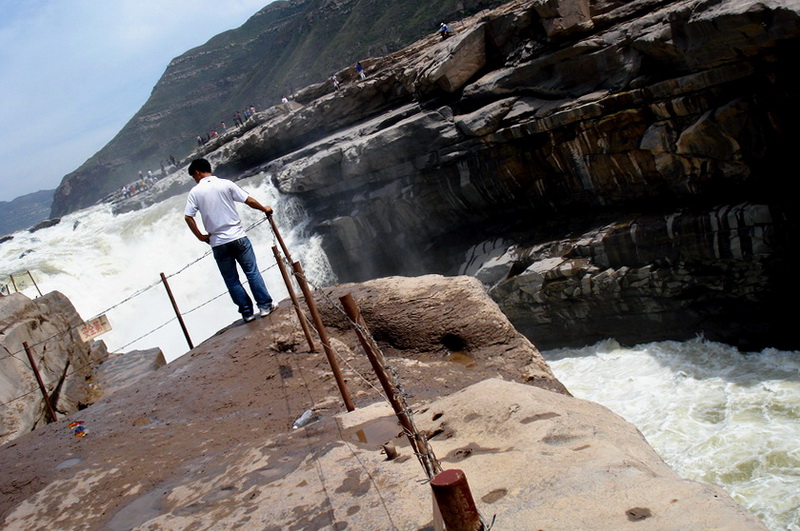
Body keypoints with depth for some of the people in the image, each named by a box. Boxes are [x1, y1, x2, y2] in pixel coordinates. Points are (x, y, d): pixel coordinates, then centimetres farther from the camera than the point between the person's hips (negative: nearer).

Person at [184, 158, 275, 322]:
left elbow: (188, 217, -6)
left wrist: (200, 236, 7)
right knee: (252, 272, 9)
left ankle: (247, 312, 13)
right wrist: (264, 209, 16)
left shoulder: (195, 192, -1)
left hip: (217, 243, 0)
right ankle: (265, 306, 11)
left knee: (231, 280, 11)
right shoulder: (226, 184, -1)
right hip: (237, 237, 0)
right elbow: (249, 201, -1)